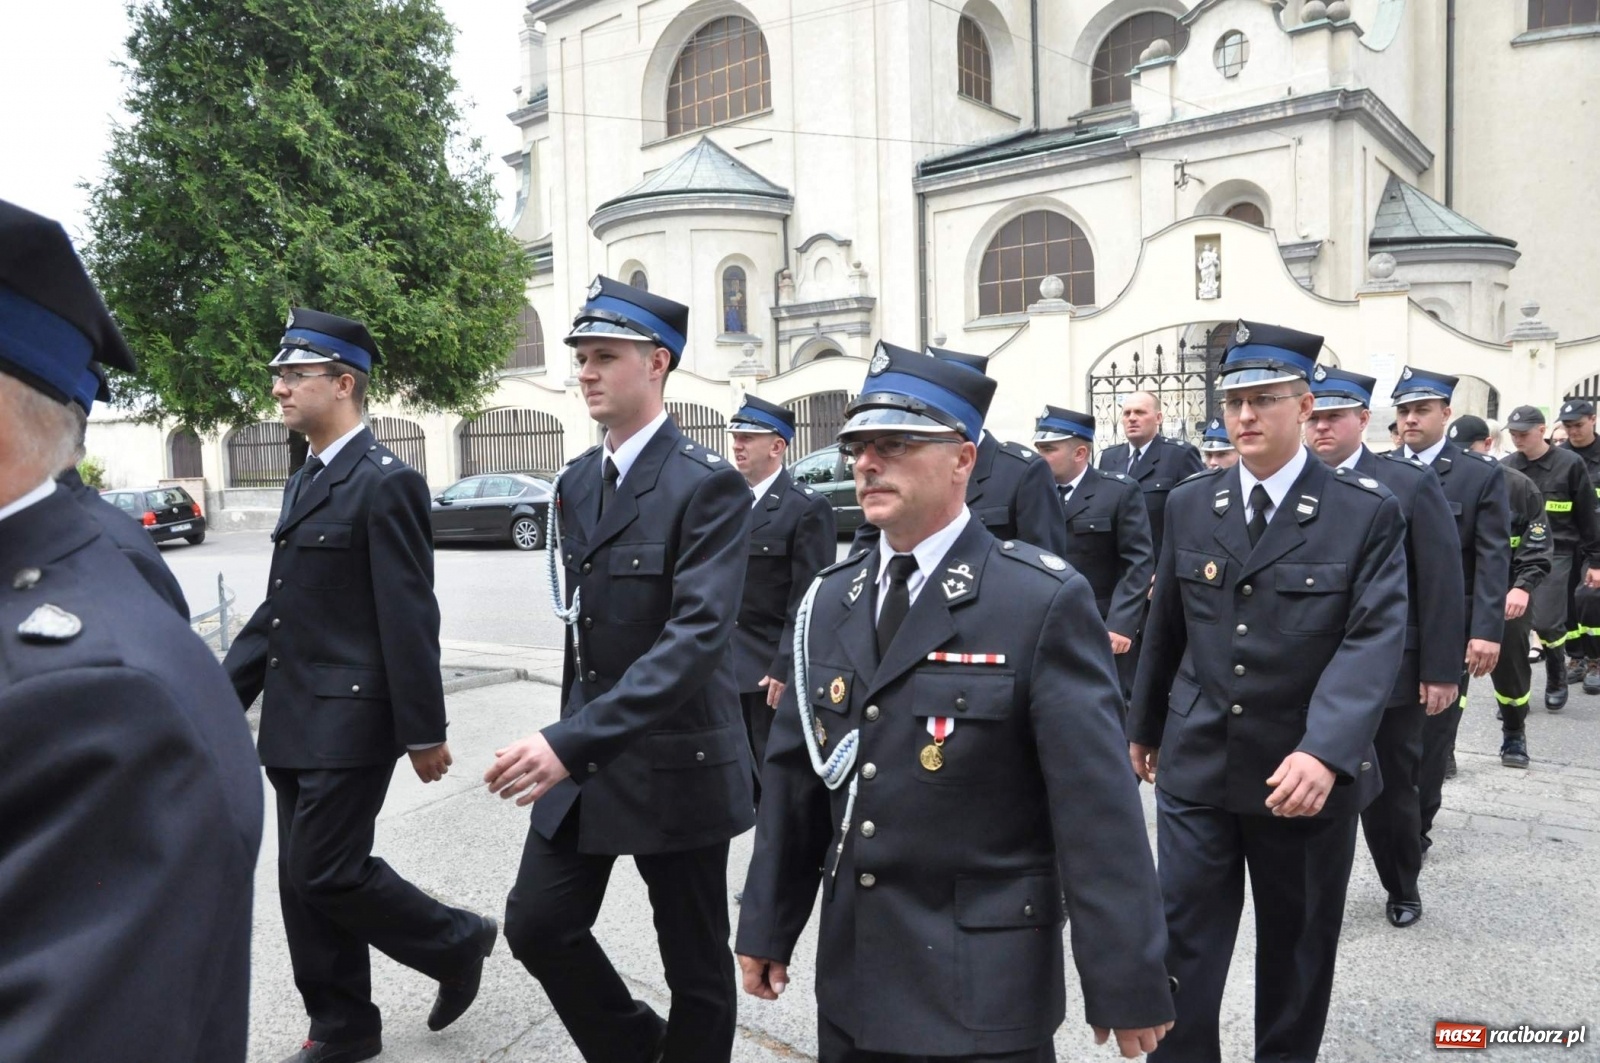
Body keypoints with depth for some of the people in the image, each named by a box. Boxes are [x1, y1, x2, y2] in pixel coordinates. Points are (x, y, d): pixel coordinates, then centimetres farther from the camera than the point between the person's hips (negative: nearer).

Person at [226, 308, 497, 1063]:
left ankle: (457, 943, 19)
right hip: (294, 720, 9)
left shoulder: (385, 482, -14)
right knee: (303, 881, 13)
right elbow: (278, 609, 17)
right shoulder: (307, 480, 14)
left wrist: (424, 732, -17)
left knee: (326, 874, -4)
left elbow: (409, 618, -17)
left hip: (349, 721, -9)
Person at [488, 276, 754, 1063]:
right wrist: (569, 739, 17)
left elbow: (698, 636, -28)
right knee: (536, 925, 10)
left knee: (695, 964, 10)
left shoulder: (708, 485, -17)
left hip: (676, 760, -6)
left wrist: (572, 741, -34)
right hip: (583, 753, 7)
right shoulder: (576, 480, 7)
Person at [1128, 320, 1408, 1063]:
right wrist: (1144, 724, 18)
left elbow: (1375, 638, -18)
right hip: (1196, 765, 2)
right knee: (1182, 947, 5)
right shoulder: (1190, 504, 3)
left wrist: (1325, 753, -31)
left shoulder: (1367, 511, -8)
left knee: (1297, 953, 18)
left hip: (1308, 773, -2)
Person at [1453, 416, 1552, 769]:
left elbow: (1537, 545, -5)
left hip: (1505, 597, 0)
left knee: (1510, 667, 11)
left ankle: (1514, 735, 33)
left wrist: (1523, 587, -18)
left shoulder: (1519, 486, -4)